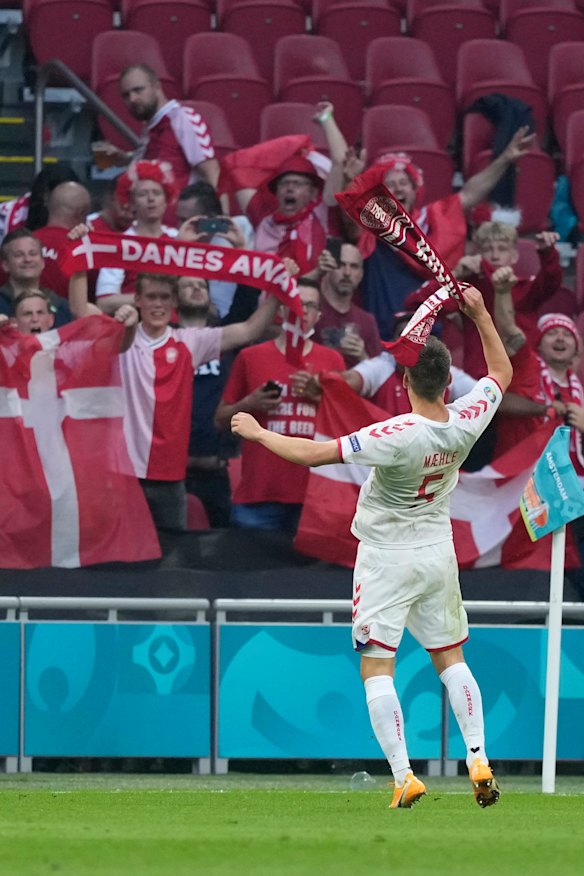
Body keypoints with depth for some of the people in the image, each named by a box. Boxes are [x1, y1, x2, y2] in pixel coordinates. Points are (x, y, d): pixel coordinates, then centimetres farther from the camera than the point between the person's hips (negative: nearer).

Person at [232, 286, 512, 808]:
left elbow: (313, 453, -27)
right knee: (451, 658, 18)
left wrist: (258, 433, -13)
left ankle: (404, 776, -13)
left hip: (388, 556, -6)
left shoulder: (397, 437, -28)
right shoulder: (466, 423, -13)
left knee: (376, 667, -3)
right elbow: (502, 373, 9)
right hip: (439, 551, 6)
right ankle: (479, 761, 7)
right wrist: (480, 314, 13)